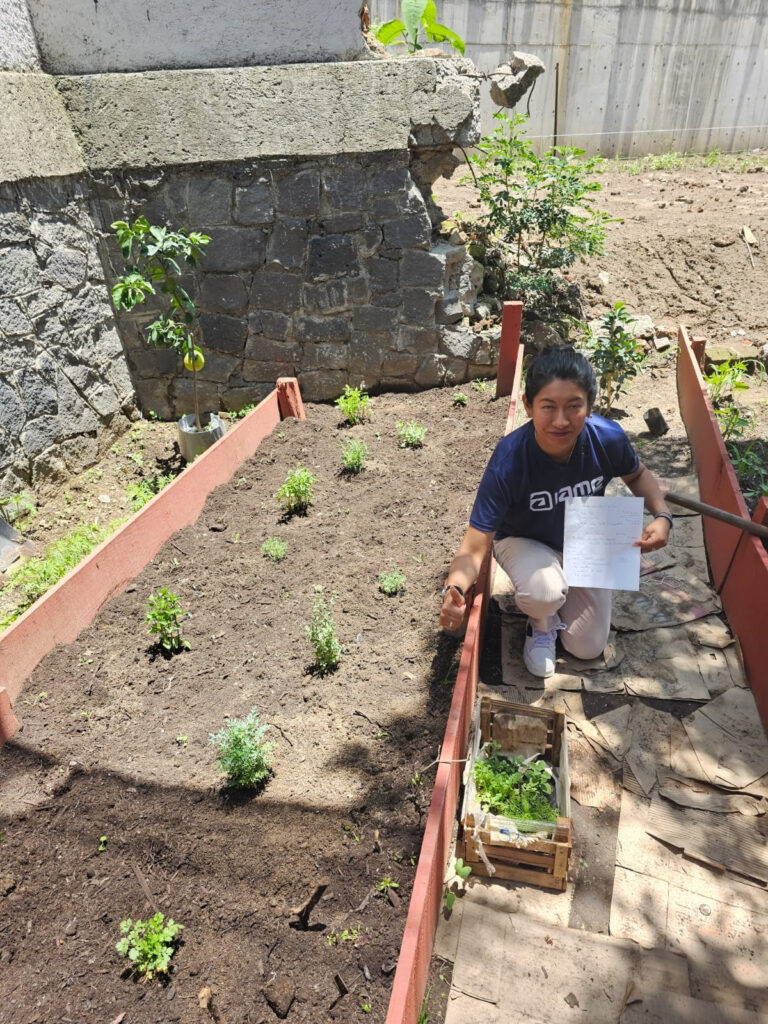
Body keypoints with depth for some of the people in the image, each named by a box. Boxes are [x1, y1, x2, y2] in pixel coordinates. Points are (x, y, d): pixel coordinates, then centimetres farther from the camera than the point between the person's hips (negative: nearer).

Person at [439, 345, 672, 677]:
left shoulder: (608, 438, -28)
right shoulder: (508, 461, -38)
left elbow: (637, 475, -2)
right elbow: (476, 544, -37)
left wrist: (662, 516, -21)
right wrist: (454, 590, -58)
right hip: (524, 541, -3)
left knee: (588, 649, 7)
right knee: (545, 593, -38)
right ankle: (540, 625, 1)